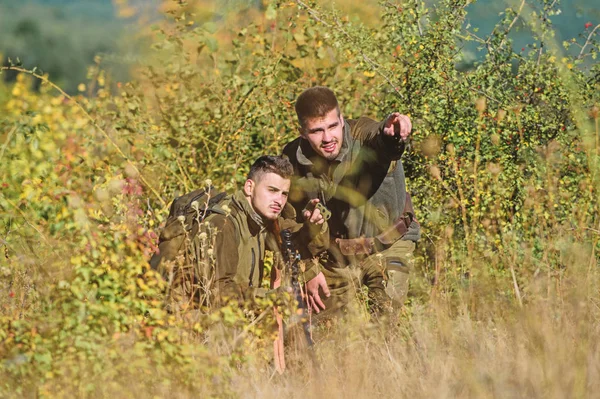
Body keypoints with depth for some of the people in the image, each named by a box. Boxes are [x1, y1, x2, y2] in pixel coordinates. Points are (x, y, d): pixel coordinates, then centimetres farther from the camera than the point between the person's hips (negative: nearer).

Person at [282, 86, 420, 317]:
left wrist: (391, 134, -74)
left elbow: (379, 139, -50)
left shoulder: (361, 134, -24)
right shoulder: (293, 161, -14)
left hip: (387, 245, -3)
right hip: (335, 254, 3)